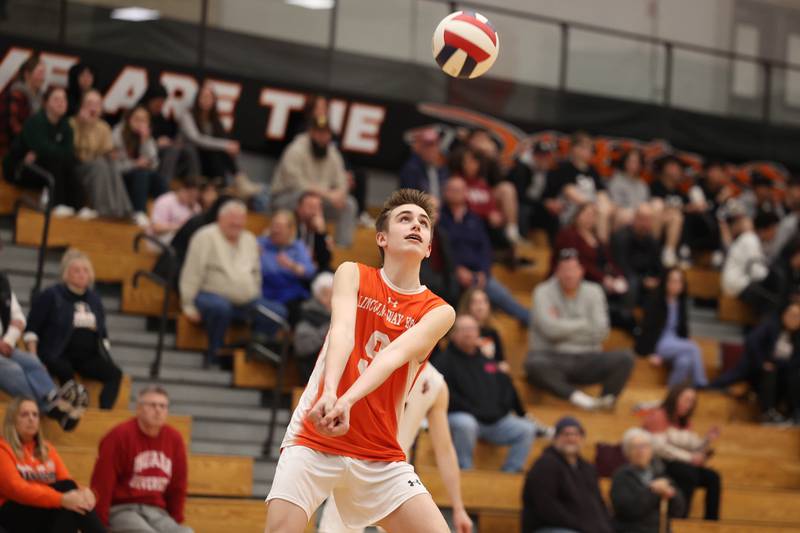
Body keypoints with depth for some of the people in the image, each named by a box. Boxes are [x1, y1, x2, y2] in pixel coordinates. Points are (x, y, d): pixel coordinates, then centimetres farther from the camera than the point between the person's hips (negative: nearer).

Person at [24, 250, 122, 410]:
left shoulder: (94, 298, 19)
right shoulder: (50, 295, 4)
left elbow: (103, 333, 27)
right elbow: (31, 330, 2)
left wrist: (105, 353, 12)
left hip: (89, 357, 4)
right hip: (57, 354, -4)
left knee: (115, 373, -24)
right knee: (66, 371, -39)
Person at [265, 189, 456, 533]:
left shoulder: (439, 313, 1)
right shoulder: (353, 275, 3)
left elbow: (395, 354, -17)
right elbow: (341, 331, -16)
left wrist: (347, 401, -35)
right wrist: (329, 393, -36)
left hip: (381, 456, 2)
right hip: (314, 440, -2)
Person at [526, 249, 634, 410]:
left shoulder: (593, 292, 8)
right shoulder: (543, 292, -1)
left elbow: (600, 333, -4)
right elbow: (551, 330, -16)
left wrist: (564, 326, -6)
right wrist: (584, 324, -3)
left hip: (586, 359, 3)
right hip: (551, 357, -3)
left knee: (624, 358, -21)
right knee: (535, 365, -39)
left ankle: (606, 400, -32)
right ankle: (576, 396, -42)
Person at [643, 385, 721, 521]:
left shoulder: (684, 422, 16)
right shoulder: (658, 416, -8)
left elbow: (694, 448, 10)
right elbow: (659, 447, -20)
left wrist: (707, 440, -11)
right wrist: (689, 458, -21)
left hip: (677, 464, 8)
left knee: (712, 477, -10)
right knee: (690, 473, -33)